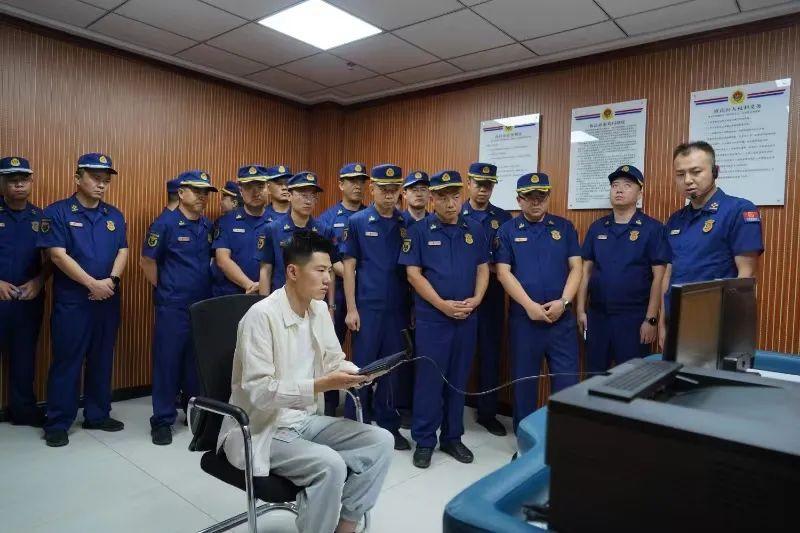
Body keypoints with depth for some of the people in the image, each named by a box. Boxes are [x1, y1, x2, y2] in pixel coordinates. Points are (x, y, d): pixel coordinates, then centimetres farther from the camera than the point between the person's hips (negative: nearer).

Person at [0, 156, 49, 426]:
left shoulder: (40, 217, 7)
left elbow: (51, 259, 9)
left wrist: (38, 281, -7)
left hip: (30, 299, 2)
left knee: (24, 355, 12)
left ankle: (23, 409, 24)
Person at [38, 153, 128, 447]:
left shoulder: (114, 215, 10)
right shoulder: (57, 212, -5)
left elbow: (123, 251, 5)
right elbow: (58, 255, -12)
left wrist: (111, 280, -12)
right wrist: (93, 284, -16)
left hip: (107, 300, 5)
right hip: (70, 301, -4)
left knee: (102, 360, 12)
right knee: (66, 361, 3)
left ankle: (98, 415, 25)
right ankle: (58, 423, 15)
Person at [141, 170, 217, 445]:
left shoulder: (208, 226, 9)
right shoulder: (165, 224, -7)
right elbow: (147, 262, -3)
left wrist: (206, 289, 10)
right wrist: (164, 290, 2)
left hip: (203, 305, 5)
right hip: (173, 308, -5)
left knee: (198, 361, 13)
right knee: (168, 361, 3)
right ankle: (162, 420, 16)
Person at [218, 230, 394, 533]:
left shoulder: (320, 309, 3)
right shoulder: (261, 315, -20)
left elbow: (335, 360, 10)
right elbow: (259, 392, -25)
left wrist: (359, 374, -12)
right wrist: (321, 385, -31)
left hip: (307, 420, 8)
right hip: (263, 429, -7)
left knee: (381, 441, -8)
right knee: (330, 465, -30)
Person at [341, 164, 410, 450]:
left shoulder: (407, 224, 5)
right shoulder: (358, 222, -1)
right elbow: (349, 266, -2)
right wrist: (351, 308, -7)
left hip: (398, 308, 3)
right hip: (367, 307, -2)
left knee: (392, 368, 12)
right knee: (362, 367, 6)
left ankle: (388, 424, 26)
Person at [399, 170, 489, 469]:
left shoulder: (475, 230, 7)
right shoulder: (419, 230, -4)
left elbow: (483, 269, 10)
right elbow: (413, 274, -8)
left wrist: (476, 300, -7)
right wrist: (442, 304, -14)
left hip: (467, 318, 4)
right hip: (432, 317, -3)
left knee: (458, 378, 12)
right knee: (429, 379, 2)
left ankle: (452, 437, 26)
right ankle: (424, 440, 16)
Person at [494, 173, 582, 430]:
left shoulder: (565, 227, 8)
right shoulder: (507, 231, 2)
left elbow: (576, 268, 3)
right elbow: (503, 273, -5)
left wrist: (563, 302, -11)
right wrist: (529, 305, -14)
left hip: (562, 317, 1)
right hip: (523, 317, -1)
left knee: (567, 381, 4)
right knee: (524, 379, 10)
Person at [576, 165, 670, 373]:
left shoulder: (652, 228, -4)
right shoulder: (597, 227, 8)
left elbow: (658, 277, -7)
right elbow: (586, 271, 9)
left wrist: (651, 319, -11)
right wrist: (581, 310, 4)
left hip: (634, 317, -3)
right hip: (597, 315, 4)